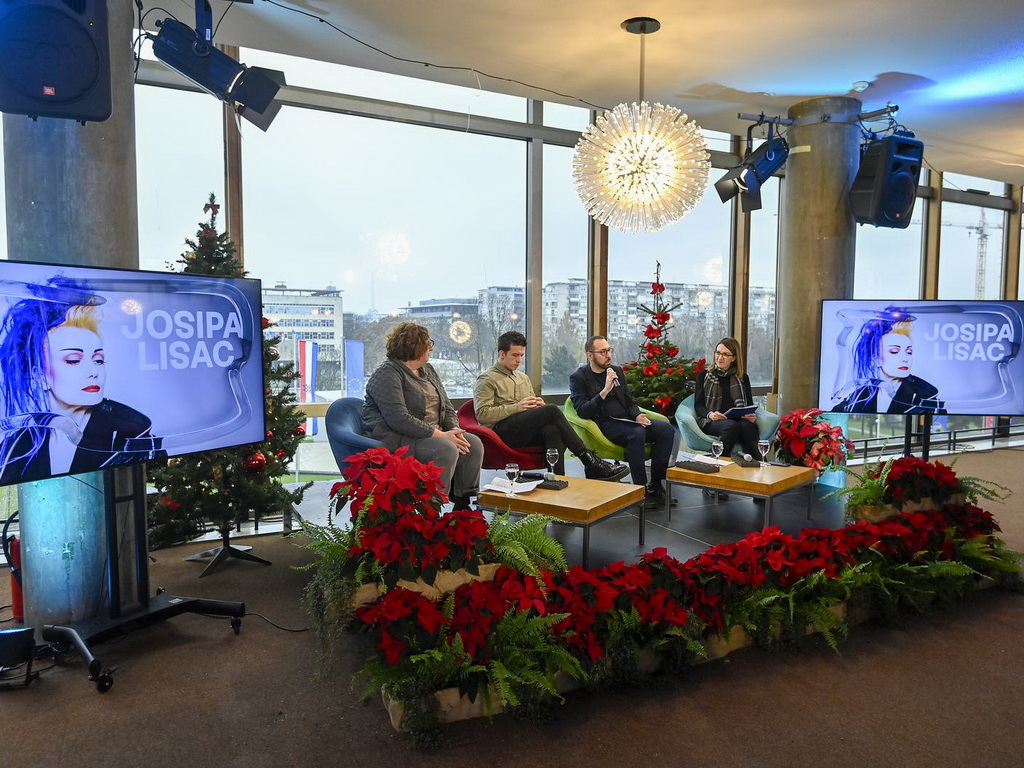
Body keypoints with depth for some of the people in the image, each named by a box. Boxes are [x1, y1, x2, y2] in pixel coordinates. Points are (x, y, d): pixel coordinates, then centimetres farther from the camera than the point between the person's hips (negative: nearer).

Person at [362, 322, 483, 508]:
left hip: (431, 435, 9)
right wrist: (440, 435, -23)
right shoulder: (387, 373, -12)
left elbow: (447, 406, 16)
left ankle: (462, 506, -3)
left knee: (473, 444, -8)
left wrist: (454, 430, -6)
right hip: (394, 440, -9)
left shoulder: (428, 370, 16)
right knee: (445, 449, -30)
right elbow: (399, 419, -23)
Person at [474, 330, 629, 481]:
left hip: (527, 432, 6)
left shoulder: (523, 378, 28)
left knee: (553, 431, -31)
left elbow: (534, 409, 30)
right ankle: (591, 462, -26)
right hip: (502, 430, -6)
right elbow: (482, 414, -7)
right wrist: (516, 407, -13)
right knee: (552, 411, -27)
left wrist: (539, 405, 4)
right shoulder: (487, 379, 6)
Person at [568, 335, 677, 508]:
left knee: (666, 428, -15)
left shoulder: (617, 371, 18)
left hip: (626, 421, 7)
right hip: (604, 425, -6)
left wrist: (638, 415, -1)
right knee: (637, 433, -35)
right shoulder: (578, 378, 0)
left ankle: (656, 486, -12)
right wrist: (605, 391, -21)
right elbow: (582, 411, -12)